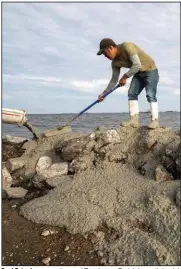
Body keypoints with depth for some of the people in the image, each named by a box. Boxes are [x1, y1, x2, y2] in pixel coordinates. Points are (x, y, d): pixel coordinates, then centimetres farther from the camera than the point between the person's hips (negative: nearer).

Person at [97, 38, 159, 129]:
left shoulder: (127, 46, -26)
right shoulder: (115, 62, -4)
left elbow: (137, 65, -33)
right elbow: (114, 79, 3)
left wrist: (125, 77, -25)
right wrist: (104, 93, 0)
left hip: (150, 70, -7)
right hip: (138, 73, 7)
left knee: (150, 95, -16)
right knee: (131, 93, -6)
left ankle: (155, 120, -14)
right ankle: (134, 119, -9)